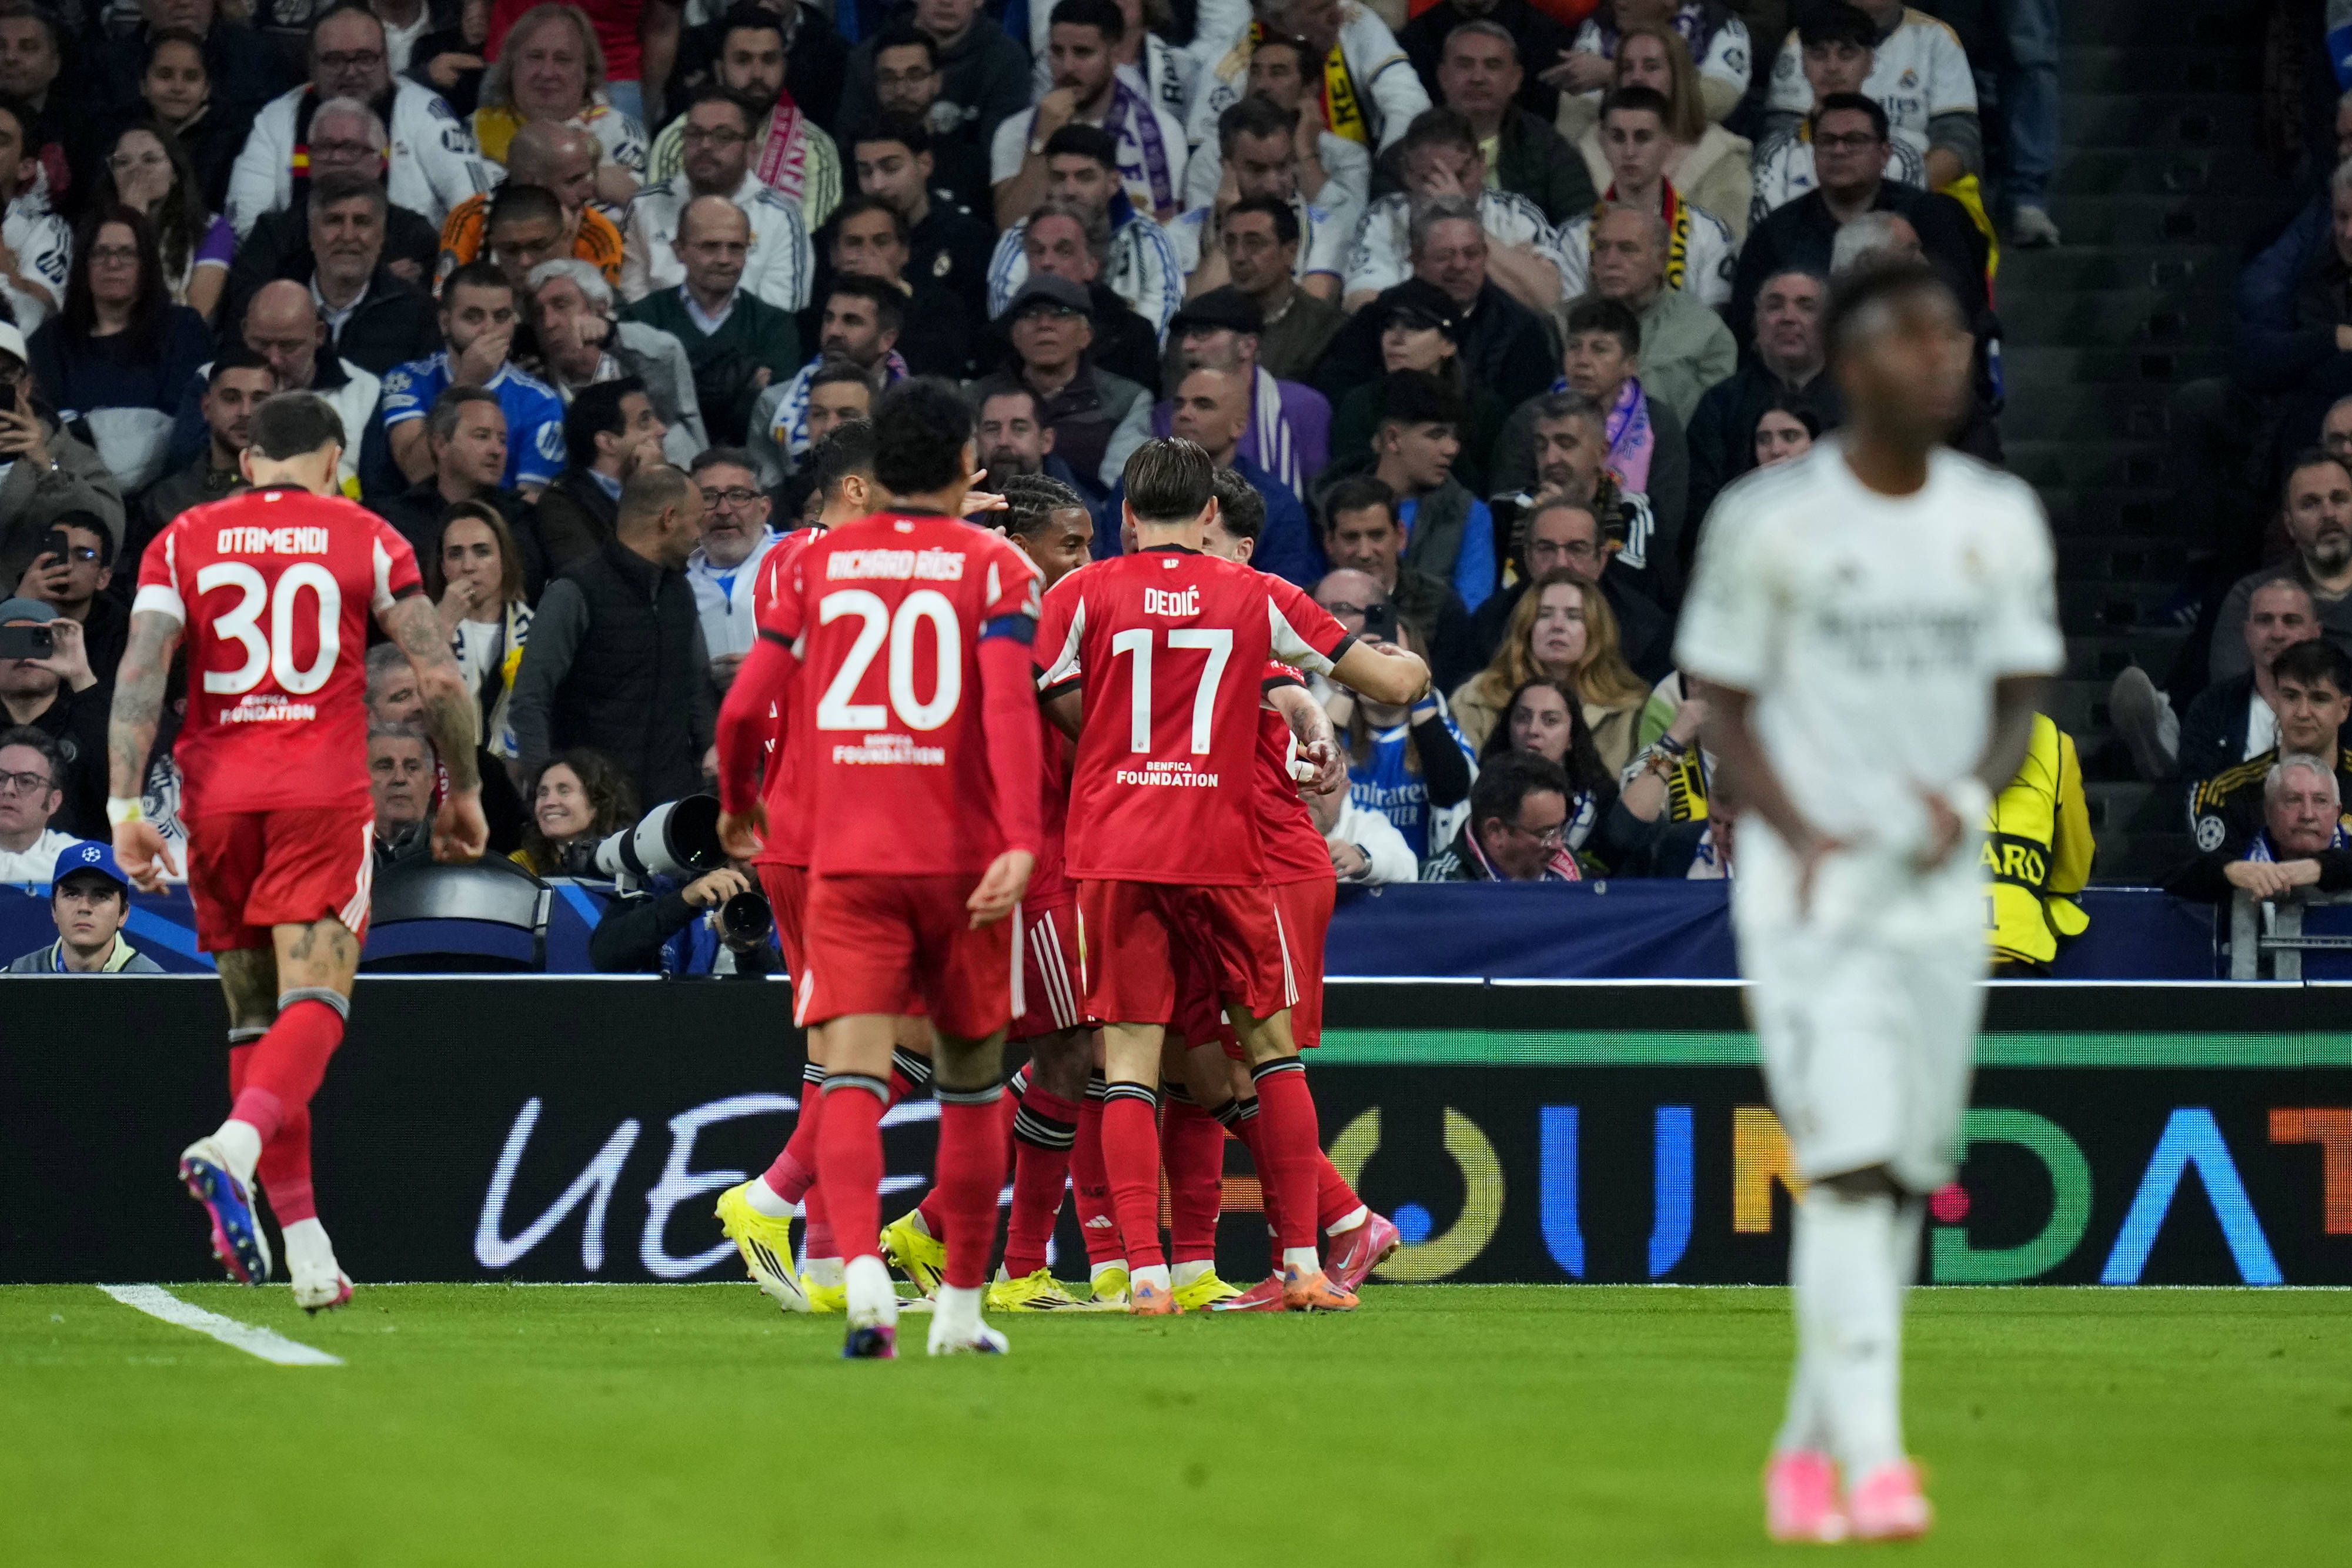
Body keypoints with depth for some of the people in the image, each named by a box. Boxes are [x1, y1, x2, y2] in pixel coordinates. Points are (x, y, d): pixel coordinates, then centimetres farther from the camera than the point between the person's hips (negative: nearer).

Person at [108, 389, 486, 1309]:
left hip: (218, 798, 3)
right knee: (312, 1005, -9)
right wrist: (464, 793, 15)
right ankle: (234, 1148, -39)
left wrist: (125, 806, -6)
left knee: (252, 1017, 11)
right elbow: (441, 681, 2)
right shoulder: (367, 542, 6)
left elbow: (139, 674, -3)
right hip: (324, 796, -3)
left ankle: (305, 1250, 9)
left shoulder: (184, 542, 9)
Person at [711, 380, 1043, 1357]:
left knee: (853, 1075, -9)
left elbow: (747, 705, 7)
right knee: (971, 1074, 15)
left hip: (848, 859, 1)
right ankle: (961, 1305, 22)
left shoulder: (821, 562, 8)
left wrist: (737, 804, 26)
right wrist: (1021, 843, -21)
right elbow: (1009, 707, -14)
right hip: (963, 857, -1)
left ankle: (862, 1274, -33)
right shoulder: (993, 568, 1)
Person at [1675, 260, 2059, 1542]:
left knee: (1901, 1182, 8)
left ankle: (1807, 1448, 22)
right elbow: (1724, 705, -2)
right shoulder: (1767, 521, -6)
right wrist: (1801, 835, -17)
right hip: (1810, 891, -5)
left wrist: (1968, 797, -12)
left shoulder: (2002, 520, 7)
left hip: (1942, 893, 5)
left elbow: (2019, 701, 9)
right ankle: (1875, 1462, -21)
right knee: (1848, 1165, -16)